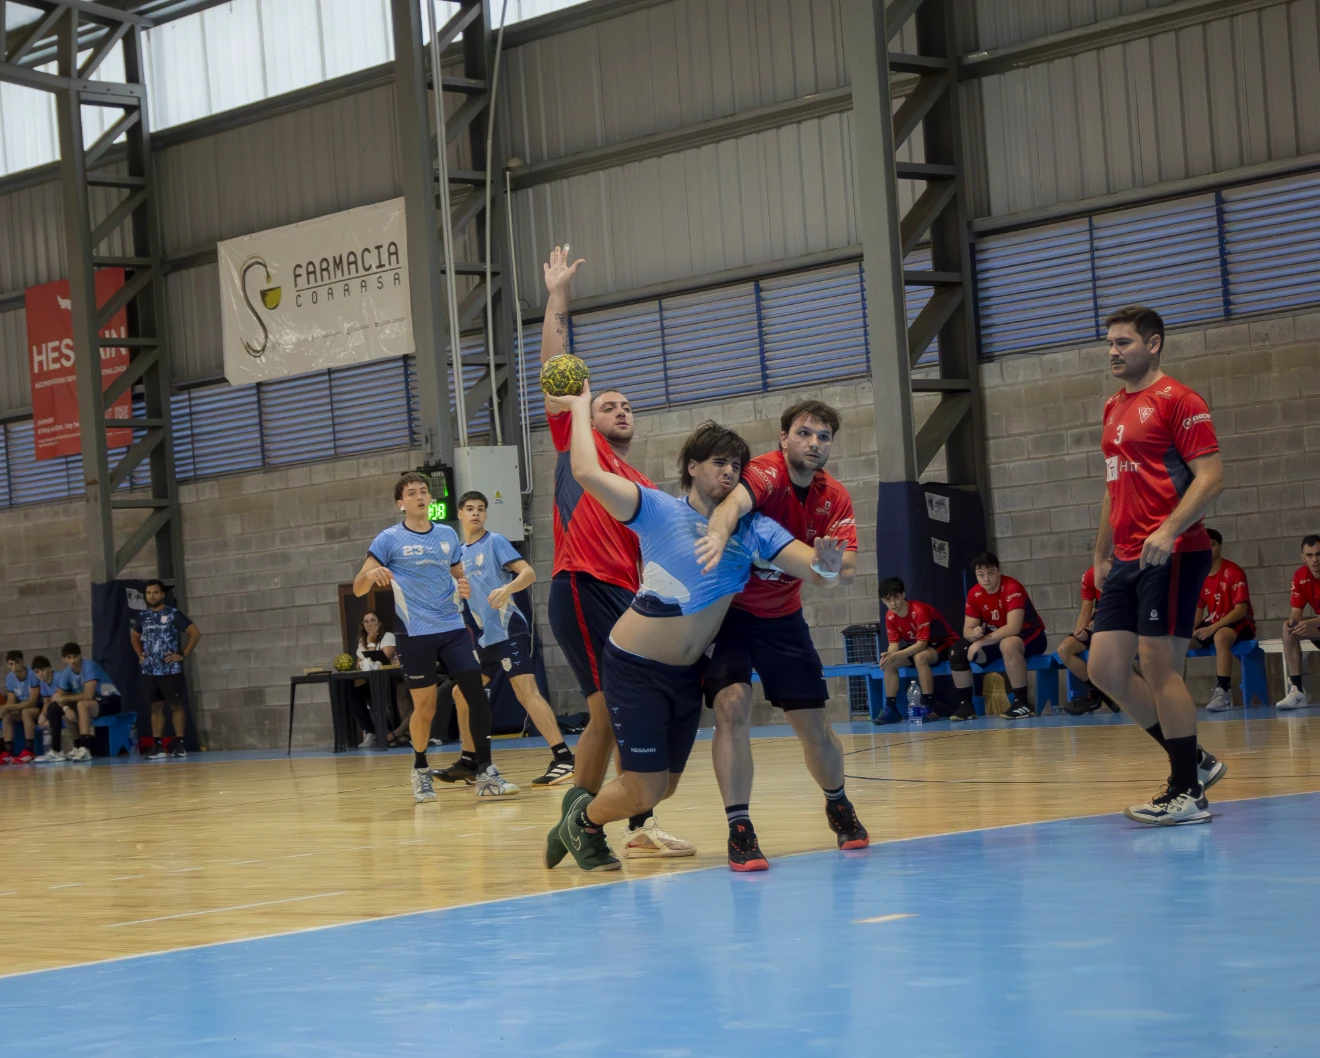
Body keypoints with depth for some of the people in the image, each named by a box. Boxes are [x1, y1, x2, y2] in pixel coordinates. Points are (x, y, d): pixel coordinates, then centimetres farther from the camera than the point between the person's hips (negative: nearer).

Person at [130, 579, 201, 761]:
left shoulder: (174, 614, -6)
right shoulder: (142, 616, 9)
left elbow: (195, 632, -8)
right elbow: (134, 636, 28)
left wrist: (183, 654, -11)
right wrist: (140, 654, 13)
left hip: (171, 669, -5)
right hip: (150, 670, 5)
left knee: (176, 705, 0)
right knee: (156, 707, 8)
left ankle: (179, 745, 1)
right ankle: (157, 746, 10)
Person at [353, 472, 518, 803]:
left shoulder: (448, 536, 11)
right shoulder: (389, 539, -2)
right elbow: (358, 588, -4)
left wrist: (464, 588, -1)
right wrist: (371, 574, -27)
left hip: (453, 628, 3)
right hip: (415, 634, -3)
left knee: (477, 695, -8)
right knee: (425, 707, 0)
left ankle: (485, 774, -1)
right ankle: (420, 770, 24)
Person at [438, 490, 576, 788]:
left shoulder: (495, 542, -4)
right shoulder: (460, 553, 17)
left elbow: (529, 573, -16)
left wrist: (507, 589, -33)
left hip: (508, 631, -8)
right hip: (484, 637, 8)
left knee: (526, 691, -19)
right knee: (462, 694, 12)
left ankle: (563, 758, -24)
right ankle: (469, 763, 22)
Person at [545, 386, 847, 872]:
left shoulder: (754, 529, -1)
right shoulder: (660, 511, -12)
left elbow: (815, 569, -12)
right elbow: (588, 473, -24)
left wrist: (826, 566, -35)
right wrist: (581, 408, -14)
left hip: (687, 672, 6)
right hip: (635, 667, -6)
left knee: (663, 788, 16)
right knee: (644, 792, -5)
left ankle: (586, 805, 44)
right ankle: (581, 822, 26)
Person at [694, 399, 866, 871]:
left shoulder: (834, 497, -3)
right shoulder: (767, 473, -21)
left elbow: (847, 568, -12)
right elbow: (735, 501, -45)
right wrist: (718, 533, -68)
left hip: (782, 617, 5)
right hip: (726, 608, -5)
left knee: (813, 725, 5)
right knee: (732, 707, -22)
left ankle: (837, 806, 33)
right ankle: (739, 829, -15)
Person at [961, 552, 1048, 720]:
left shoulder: (1012, 588, -25)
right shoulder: (974, 594, -5)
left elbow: (1013, 628, -32)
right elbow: (967, 630, -2)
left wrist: (982, 641, -31)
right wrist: (975, 634, -27)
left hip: (1031, 636, -7)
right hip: (998, 639, 7)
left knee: (1007, 644, -41)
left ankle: (1022, 702, -33)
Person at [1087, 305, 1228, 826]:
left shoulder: (1176, 400, -7)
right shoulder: (1114, 409, 19)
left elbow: (1211, 476, -15)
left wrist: (1168, 532, -26)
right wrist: (1102, 555, 23)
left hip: (1170, 555, -9)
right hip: (1127, 560, 9)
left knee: (1159, 666, -9)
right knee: (1105, 667, 5)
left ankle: (1188, 794, 0)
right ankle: (1194, 761, 17)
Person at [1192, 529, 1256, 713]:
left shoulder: (1233, 572, -13)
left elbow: (1241, 610, -18)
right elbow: (1198, 611, 9)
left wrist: (1213, 628, -28)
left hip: (1240, 623, -7)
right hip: (1213, 623, 7)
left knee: (1220, 637, -40)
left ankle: (1223, 692, -43)